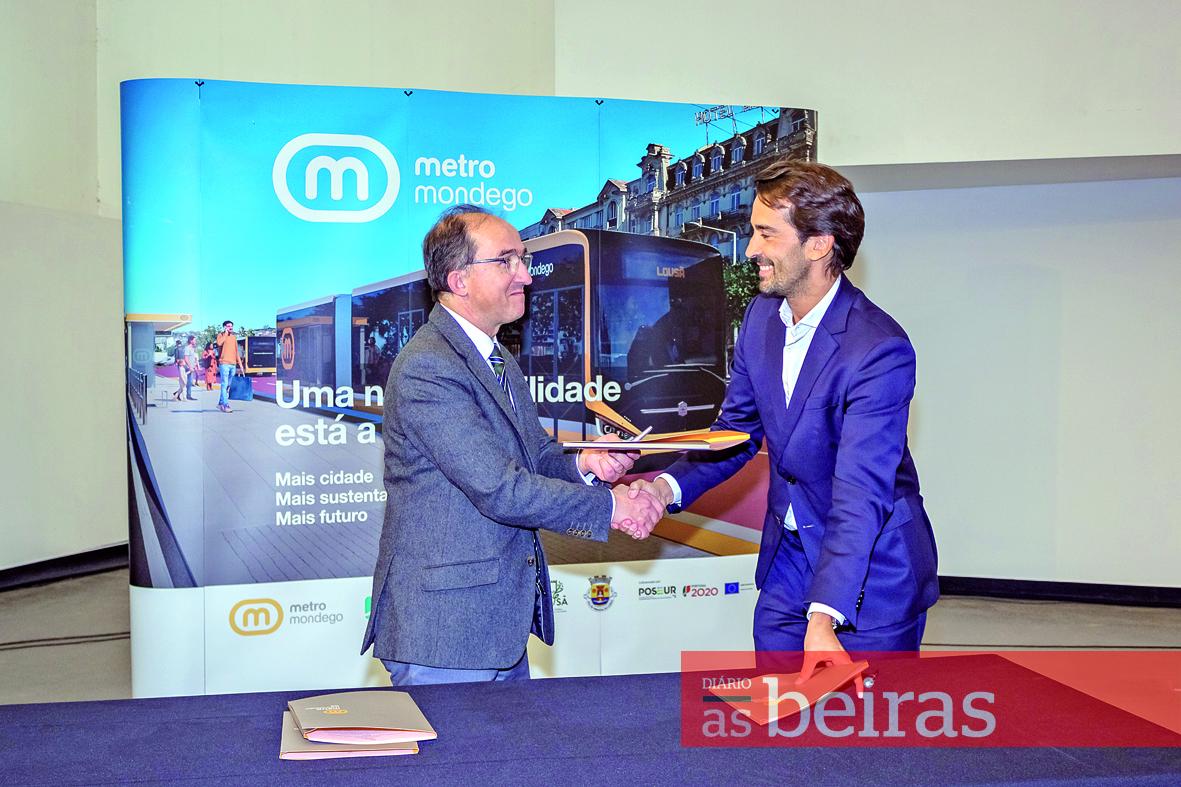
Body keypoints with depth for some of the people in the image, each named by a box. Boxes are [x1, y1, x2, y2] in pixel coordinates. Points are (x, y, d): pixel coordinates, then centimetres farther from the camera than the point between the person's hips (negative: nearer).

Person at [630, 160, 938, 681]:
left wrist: (824, 617, -39)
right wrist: (669, 486, -11)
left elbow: (860, 493, -31)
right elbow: (737, 429, 7)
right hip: (787, 560, 7)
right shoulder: (762, 314, -1)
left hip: (873, 569, -6)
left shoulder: (879, 349, -25)